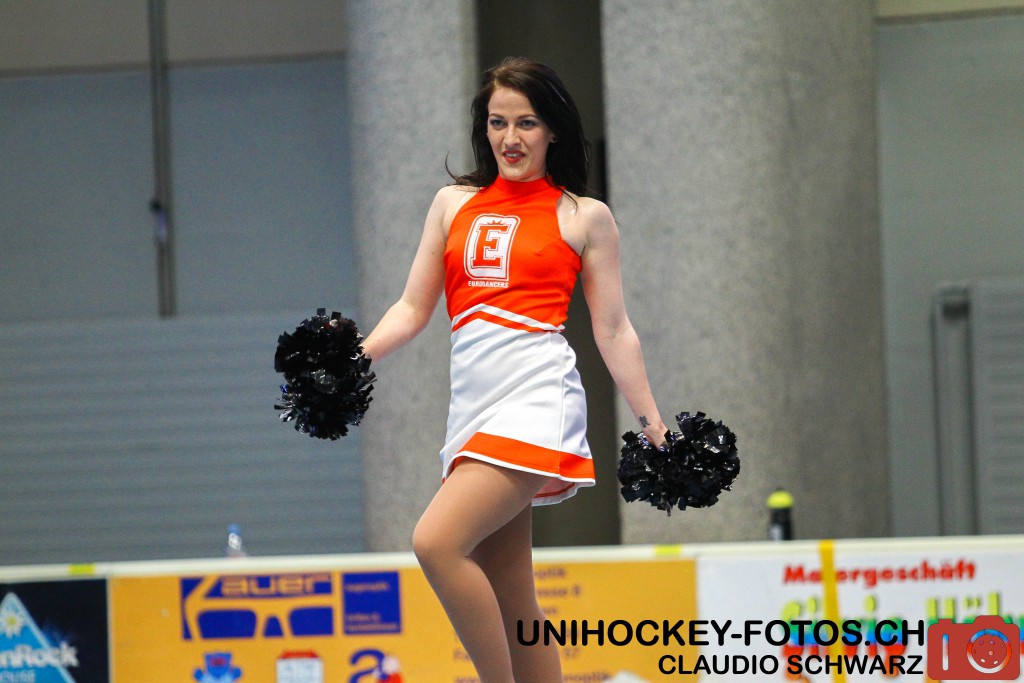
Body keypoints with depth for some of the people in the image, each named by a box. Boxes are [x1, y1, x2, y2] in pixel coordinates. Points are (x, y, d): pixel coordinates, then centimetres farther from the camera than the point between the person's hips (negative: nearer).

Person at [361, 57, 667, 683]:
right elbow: (414, 308, 17)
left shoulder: (585, 217, 8)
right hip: (474, 405, 5)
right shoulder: (455, 204, 18)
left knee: (438, 542, -24)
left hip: (538, 394, -5)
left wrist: (653, 423, 3)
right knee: (511, 605, 4)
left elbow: (613, 330, 8)